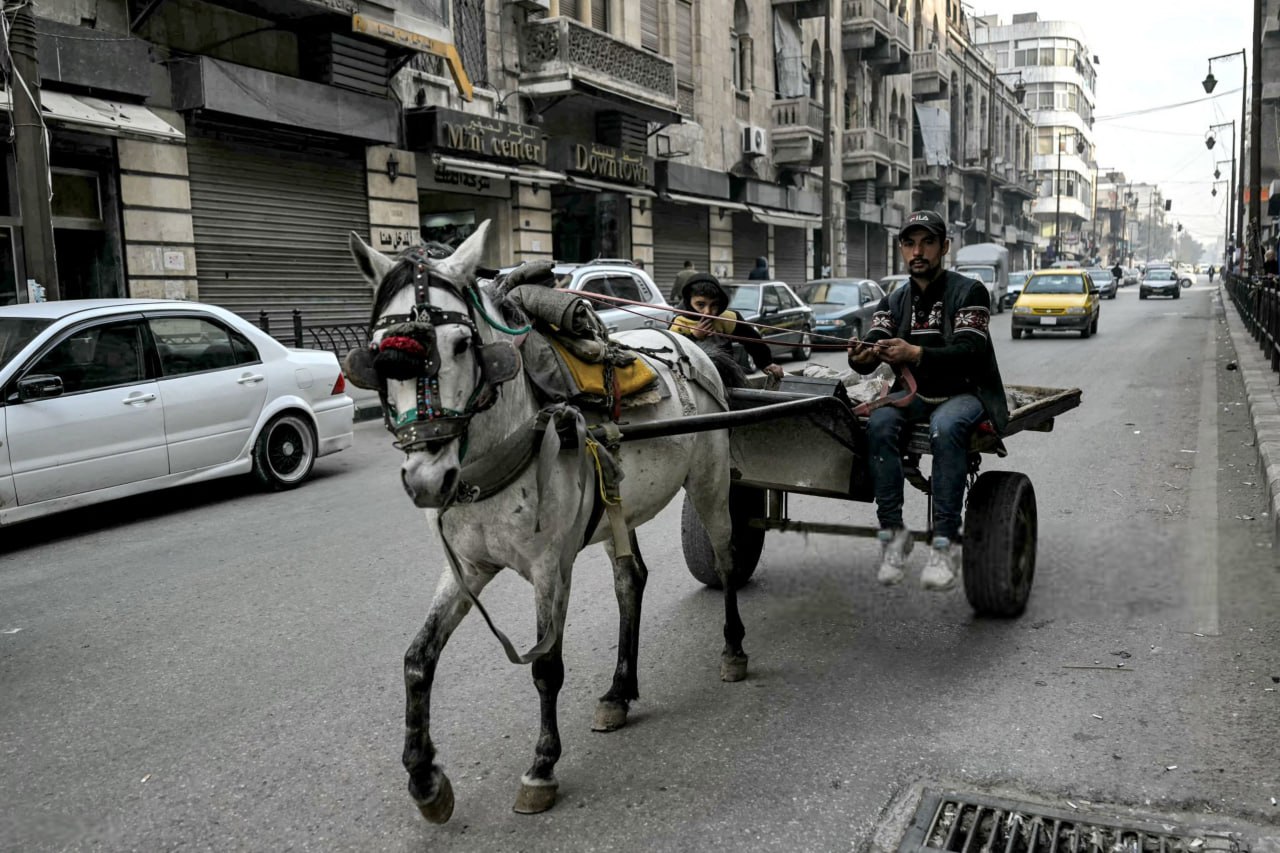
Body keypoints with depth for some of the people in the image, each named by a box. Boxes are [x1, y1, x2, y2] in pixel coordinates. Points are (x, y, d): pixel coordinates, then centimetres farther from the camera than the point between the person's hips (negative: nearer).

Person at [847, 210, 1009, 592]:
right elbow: (871, 351, -2)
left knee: (945, 428, -38)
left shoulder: (969, 292, -4)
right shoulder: (894, 301, 11)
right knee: (879, 424, -29)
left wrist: (915, 353, -36)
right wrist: (860, 356, -29)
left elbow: (969, 351, -19)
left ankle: (945, 543, -36)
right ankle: (892, 532, -25)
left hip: (963, 393, -4)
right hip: (914, 395, 4)